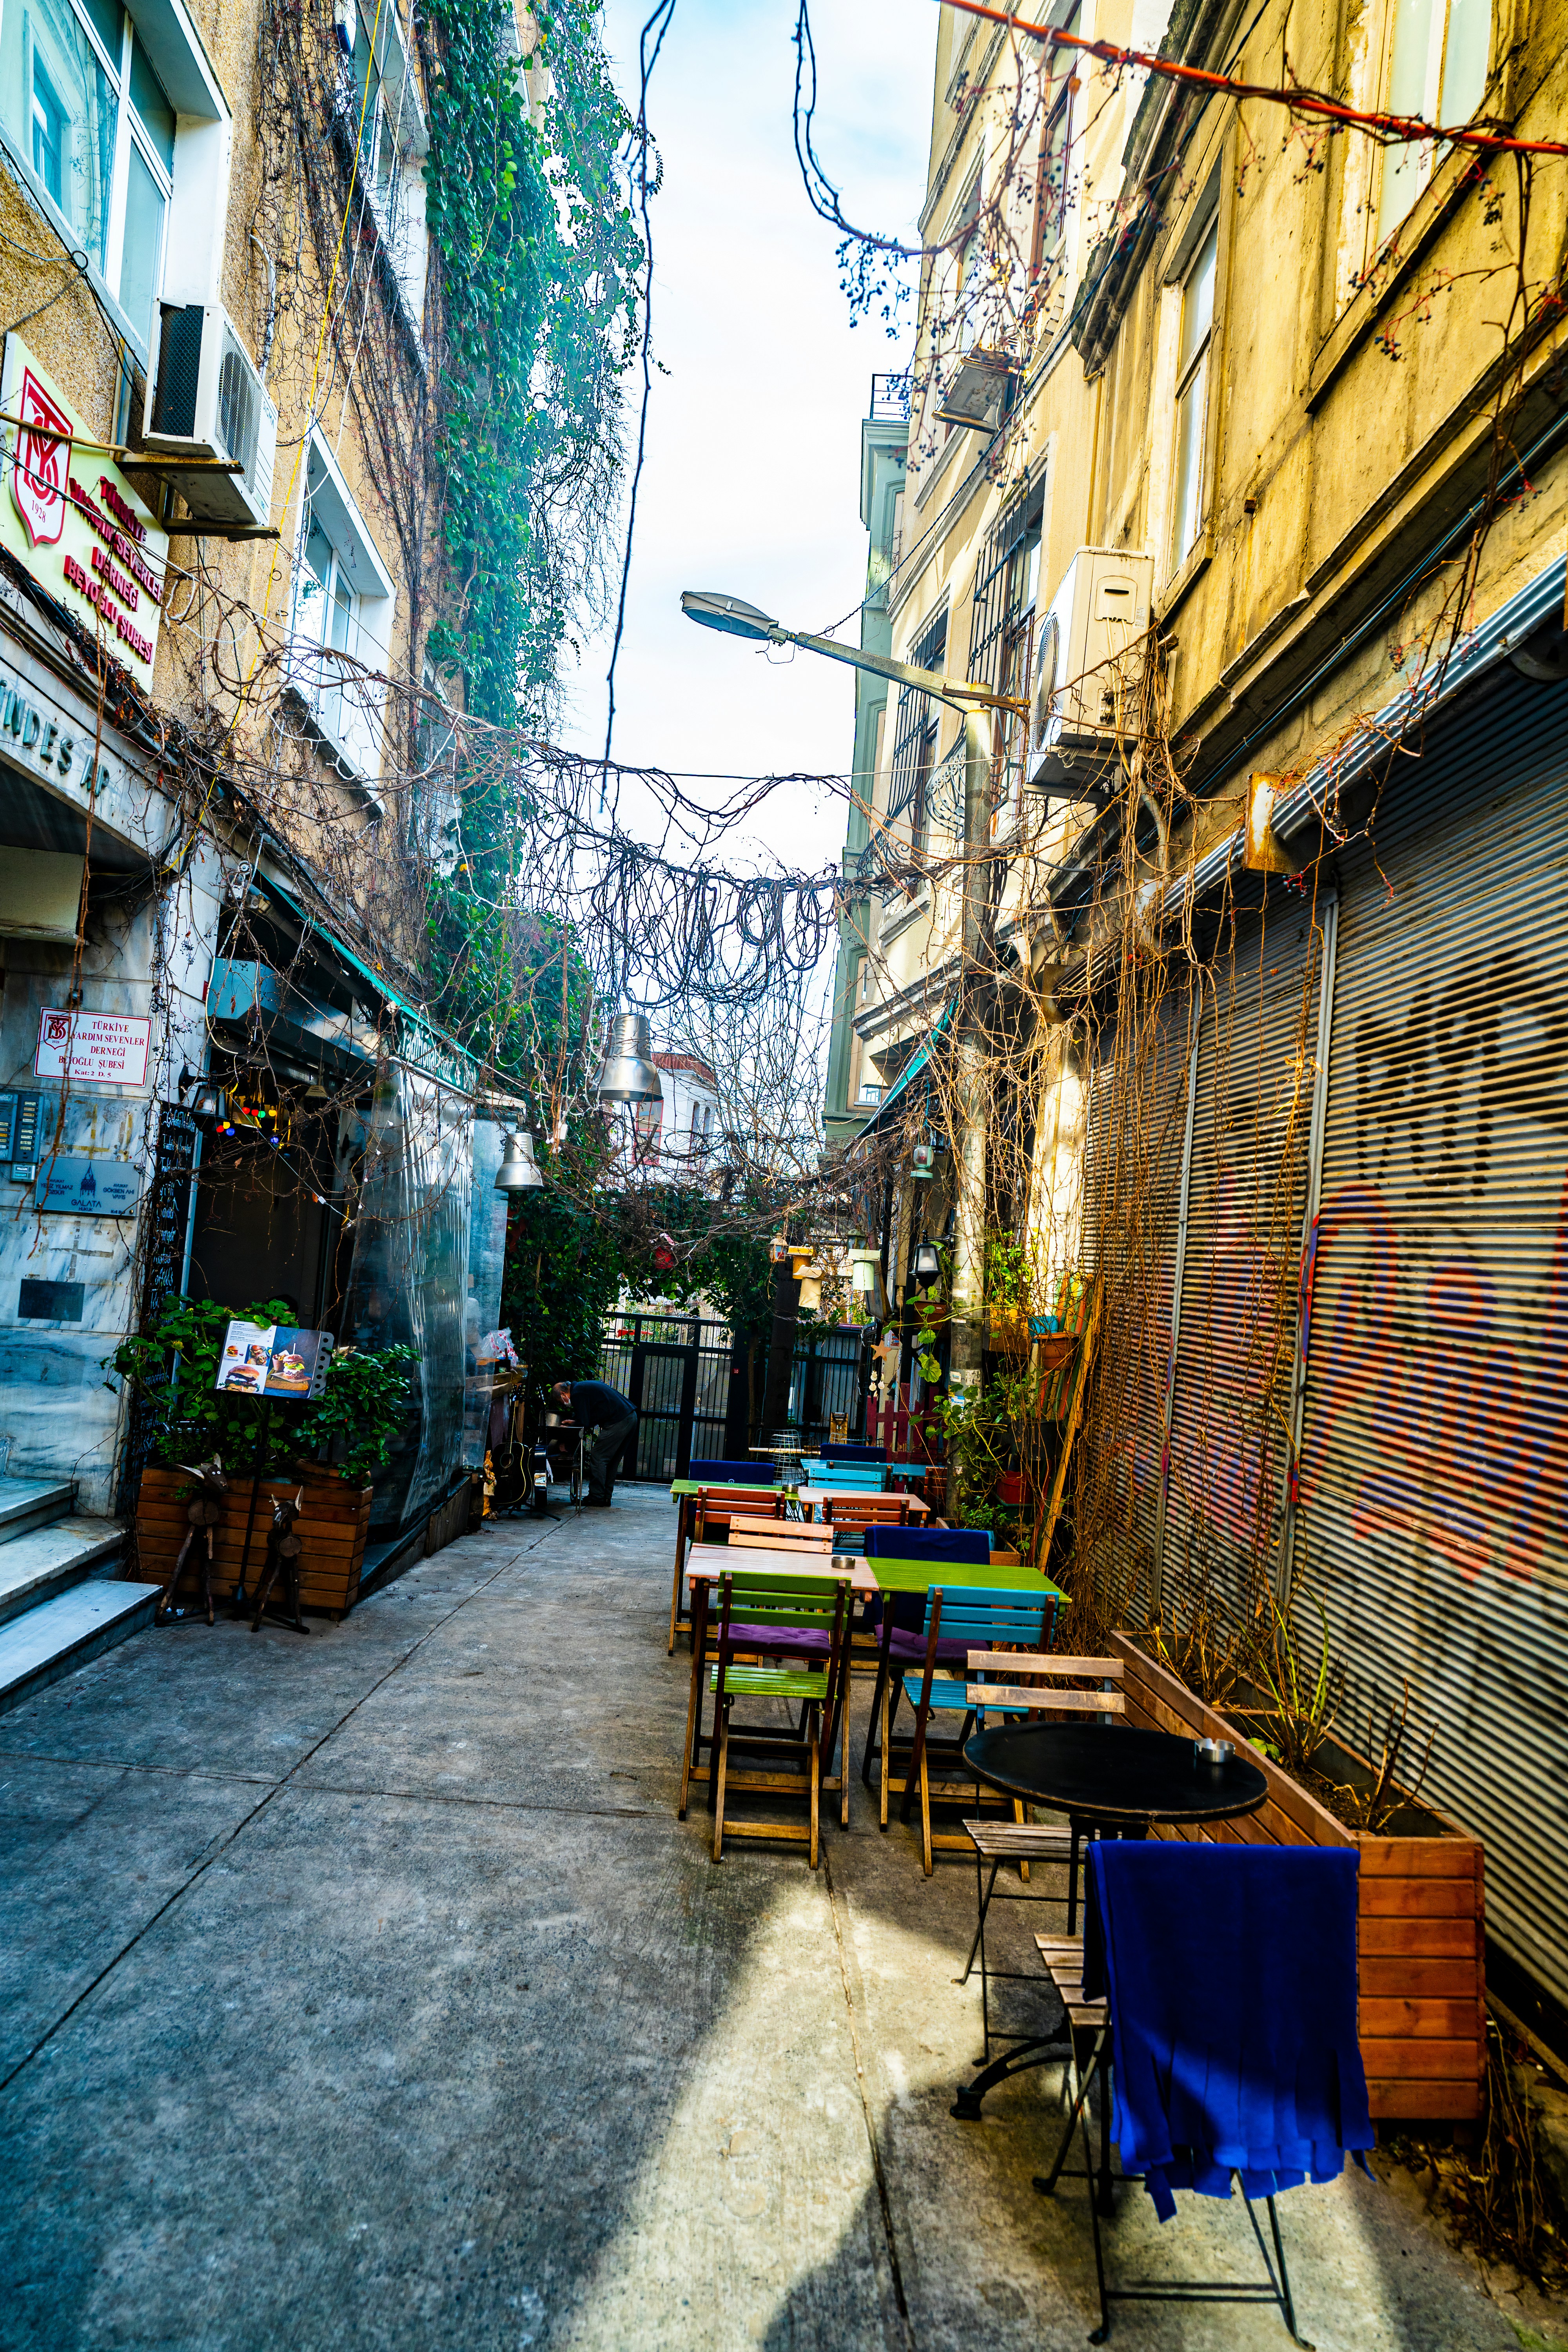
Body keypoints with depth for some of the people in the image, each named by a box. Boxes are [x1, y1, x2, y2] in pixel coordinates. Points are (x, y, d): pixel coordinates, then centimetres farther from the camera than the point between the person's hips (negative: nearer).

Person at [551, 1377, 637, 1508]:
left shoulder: (577, 1394, -7)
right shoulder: (583, 1386, 24)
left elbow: (584, 1424, -8)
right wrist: (574, 1422, 25)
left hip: (618, 1422, -10)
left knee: (598, 1457, -4)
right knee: (611, 1460, 16)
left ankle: (596, 1499, -2)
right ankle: (606, 1498, 19)